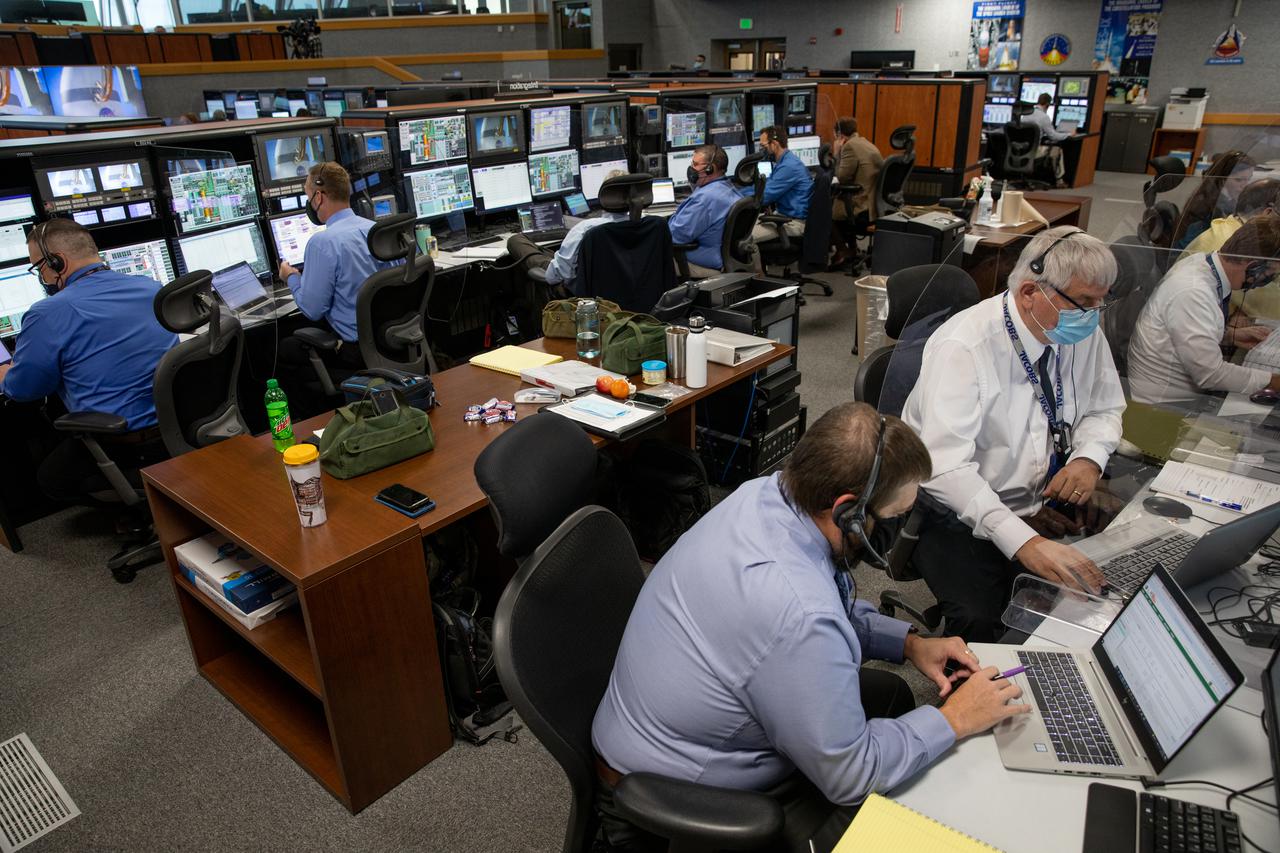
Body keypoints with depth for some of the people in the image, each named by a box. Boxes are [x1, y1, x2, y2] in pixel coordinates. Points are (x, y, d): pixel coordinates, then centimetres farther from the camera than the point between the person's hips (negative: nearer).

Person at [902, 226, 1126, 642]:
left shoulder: (1083, 333, -2)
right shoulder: (962, 347, -23)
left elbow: (1104, 408, 15)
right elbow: (946, 466, -31)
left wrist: (1089, 458, -8)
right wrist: (1024, 542, -39)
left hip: (1043, 504, 6)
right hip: (960, 513, -6)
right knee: (979, 620, -27)